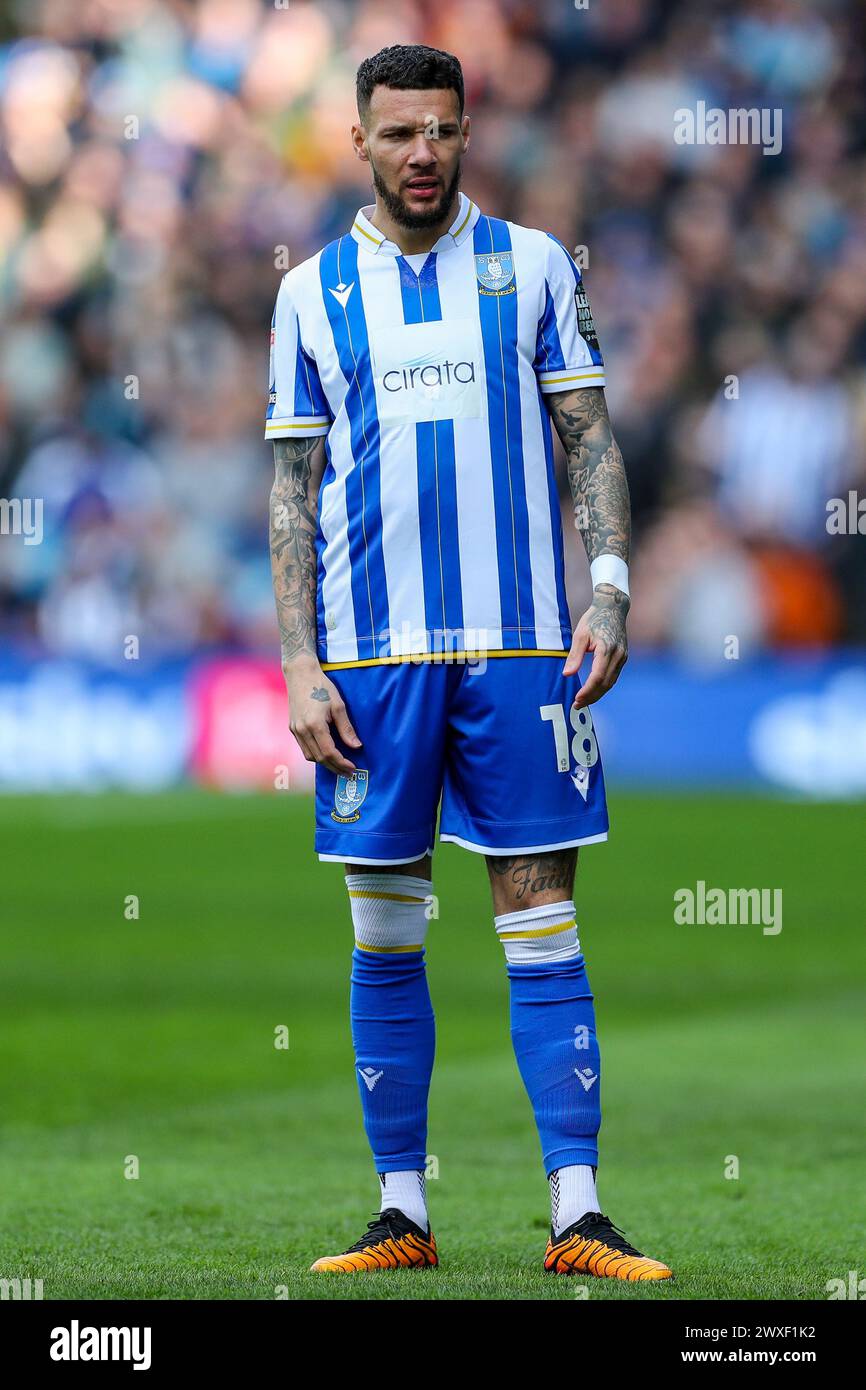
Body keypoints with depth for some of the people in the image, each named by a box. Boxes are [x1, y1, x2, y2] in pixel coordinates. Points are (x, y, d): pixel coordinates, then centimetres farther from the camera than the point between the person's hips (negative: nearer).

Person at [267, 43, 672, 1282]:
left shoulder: (533, 265, 6)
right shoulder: (314, 291, 8)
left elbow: (590, 439, 7)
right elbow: (292, 486, 9)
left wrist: (609, 585, -7)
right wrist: (298, 662, 1)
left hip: (519, 644, -1)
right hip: (371, 652, 1)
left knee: (542, 922, -3)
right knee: (386, 934, 4)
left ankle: (578, 1213, -3)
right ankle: (401, 1212, 10)